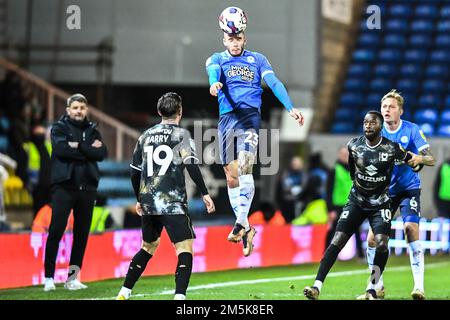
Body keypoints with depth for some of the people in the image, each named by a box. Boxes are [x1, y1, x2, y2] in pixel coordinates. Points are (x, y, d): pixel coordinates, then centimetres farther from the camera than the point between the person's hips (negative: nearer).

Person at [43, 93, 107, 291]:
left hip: (87, 188, 4)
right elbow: (61, 149, -16)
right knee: (56, 232, -8)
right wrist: (89, 150, -10)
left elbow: (102, 154, -3)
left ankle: (72, 278, 12)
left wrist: (79, 146, -12)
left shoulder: (92, 130, 14)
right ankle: (49, 278, -4)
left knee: (82, 234, 5)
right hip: (64, 186, -4)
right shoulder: (59, 128, 4)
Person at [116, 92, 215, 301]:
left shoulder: (146, 136, 14)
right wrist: (205, 193, -9)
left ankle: (124, 293, 24)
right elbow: (191, 166, -13)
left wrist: (139, 200, 28)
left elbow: (135, 172, 18)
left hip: (148, 203, 6)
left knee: (148, 247, 22)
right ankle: (179, 296, -22)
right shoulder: (181, 134, -2)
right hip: (173, 204, -6)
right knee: (185, 249, -7)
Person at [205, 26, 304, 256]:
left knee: (245, 166, -22)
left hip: (250, 115, -2)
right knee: (231, 177, 3)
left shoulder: (257, 60, 13)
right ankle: (246, 229, 13)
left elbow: (274, 83, 1)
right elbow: (213, 71, -12)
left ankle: (241, 222, -27)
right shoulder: (217, 59, 12)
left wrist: (290, 108, -15)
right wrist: (214, 83, -37)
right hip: (227, 117, 2)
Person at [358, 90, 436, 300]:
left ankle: (419, 287, -22)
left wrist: (420, 159, -34)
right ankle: (378, 287, 15)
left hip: (409, 188, -3)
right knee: (372, 238, -3)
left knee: (411, 229, -23)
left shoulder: (412, 130, -10)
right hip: (385, 191, 3)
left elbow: (431, 159, -12)